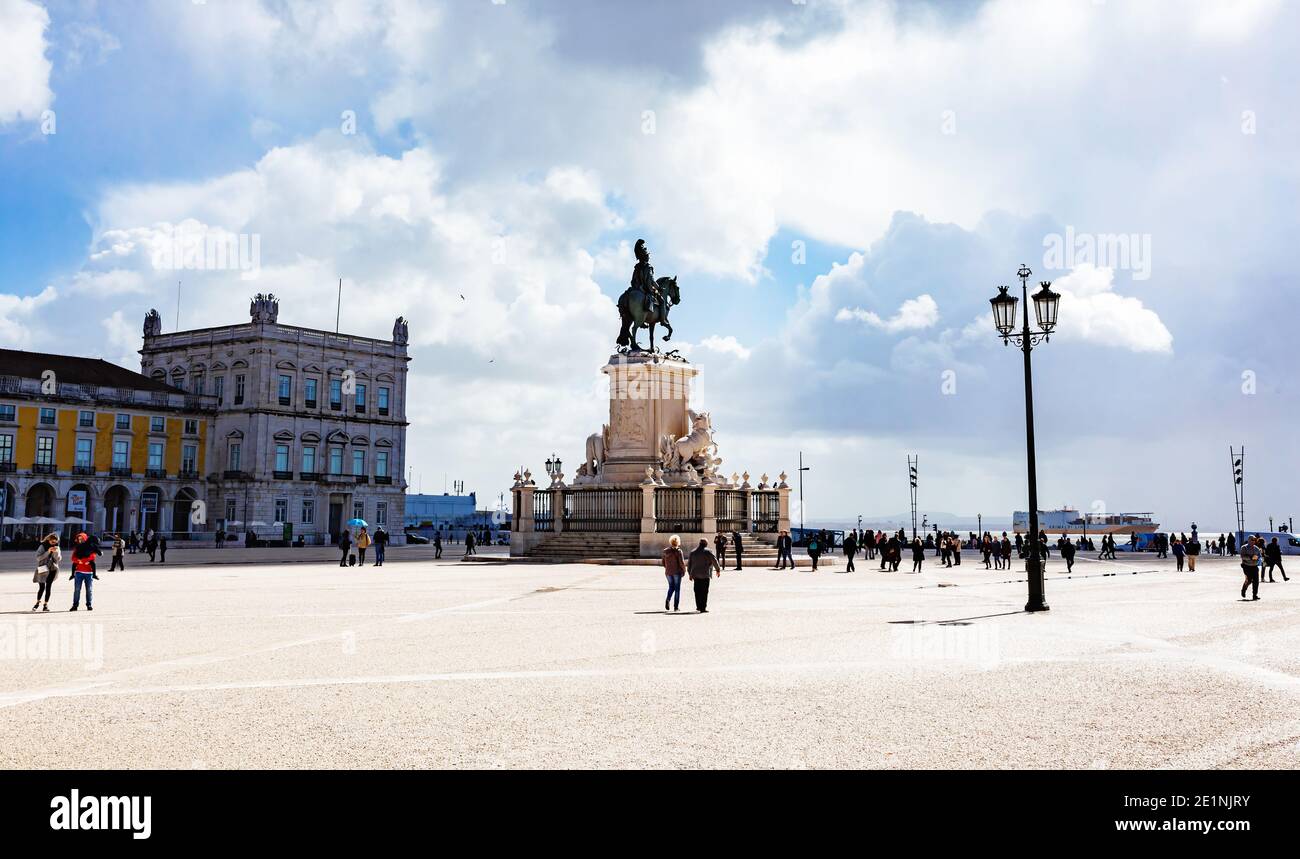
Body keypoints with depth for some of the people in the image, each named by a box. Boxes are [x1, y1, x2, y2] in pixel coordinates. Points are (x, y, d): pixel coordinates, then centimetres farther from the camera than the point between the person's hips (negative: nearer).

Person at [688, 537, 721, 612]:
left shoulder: (693, 552, 11)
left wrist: (690, 574, 23)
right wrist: (718, 570, 11)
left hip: (695, 574, 5)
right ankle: (703, 608, -4)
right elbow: (714, 561, -3)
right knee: (704, 591, -2)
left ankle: (698, 606, 13)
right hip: (705, 574, -5)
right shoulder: (707, 551, -5)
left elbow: (689, 564, 15)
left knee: (697, 591, 11)